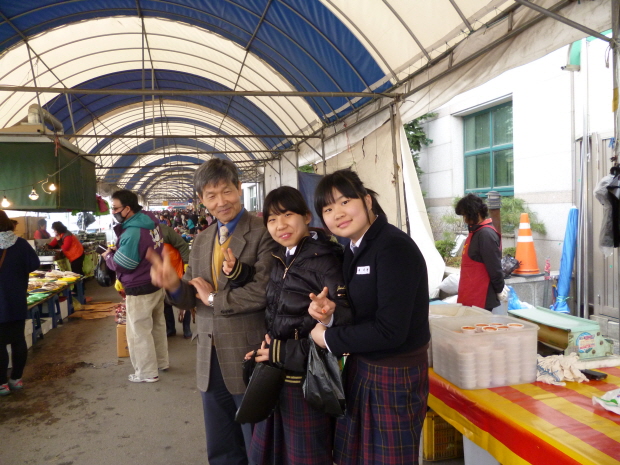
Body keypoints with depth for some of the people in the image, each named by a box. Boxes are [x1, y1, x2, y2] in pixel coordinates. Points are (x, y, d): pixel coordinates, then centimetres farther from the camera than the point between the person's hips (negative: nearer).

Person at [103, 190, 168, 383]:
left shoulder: (133, 233, -28)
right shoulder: (150, 220, 2)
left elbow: (122, 264, -23)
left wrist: (108, 255, -4)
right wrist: (118, 249, 5)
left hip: (140, 290, -10)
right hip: (157, 283, 10)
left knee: (139, 332, 4)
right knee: (158, 325, 21)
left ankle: (147, 373, 14)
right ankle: (161, 362, 35)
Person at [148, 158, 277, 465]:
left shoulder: (263, 233, -12)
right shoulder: (201, 241, 10)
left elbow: (264, 289, -25)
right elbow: (191, 300, 11)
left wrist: (214, 298, -11)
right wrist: (174, 285, -11)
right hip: (210, 361, 7)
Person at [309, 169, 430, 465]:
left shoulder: (394, 248, -22)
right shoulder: (354, 249, 5)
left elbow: (390, 330, -25)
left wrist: (329, 339, -15)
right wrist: (331, 308, -8)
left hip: (395, 375, -8)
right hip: (360, 366, 8)